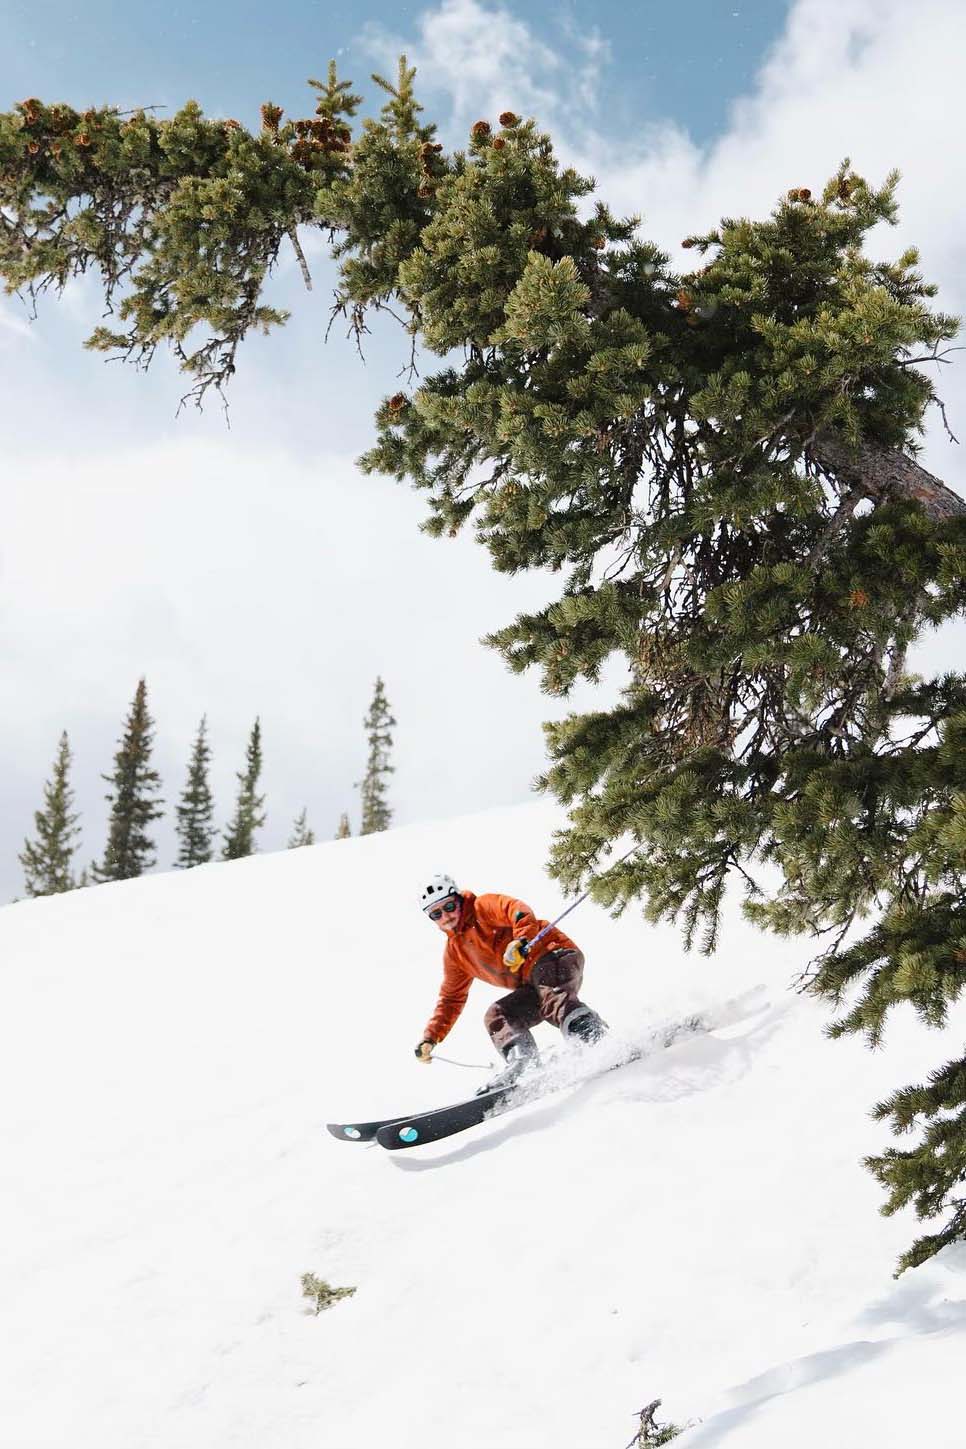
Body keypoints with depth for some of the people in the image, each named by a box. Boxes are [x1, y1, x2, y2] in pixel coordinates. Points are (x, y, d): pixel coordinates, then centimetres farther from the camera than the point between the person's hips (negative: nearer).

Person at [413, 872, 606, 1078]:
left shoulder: (483, 907, -1)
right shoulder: (453, 952, 21)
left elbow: (520, 913, -20)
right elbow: (451, 999, 27)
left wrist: (520, 941, -39)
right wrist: (430, 1038, 20)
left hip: (556, 956, -8)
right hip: (532, 986, 8)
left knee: (550, 996, -36)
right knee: (496, 1016, -9)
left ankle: (600, 1041, -52)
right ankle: (521, 1063, -31)